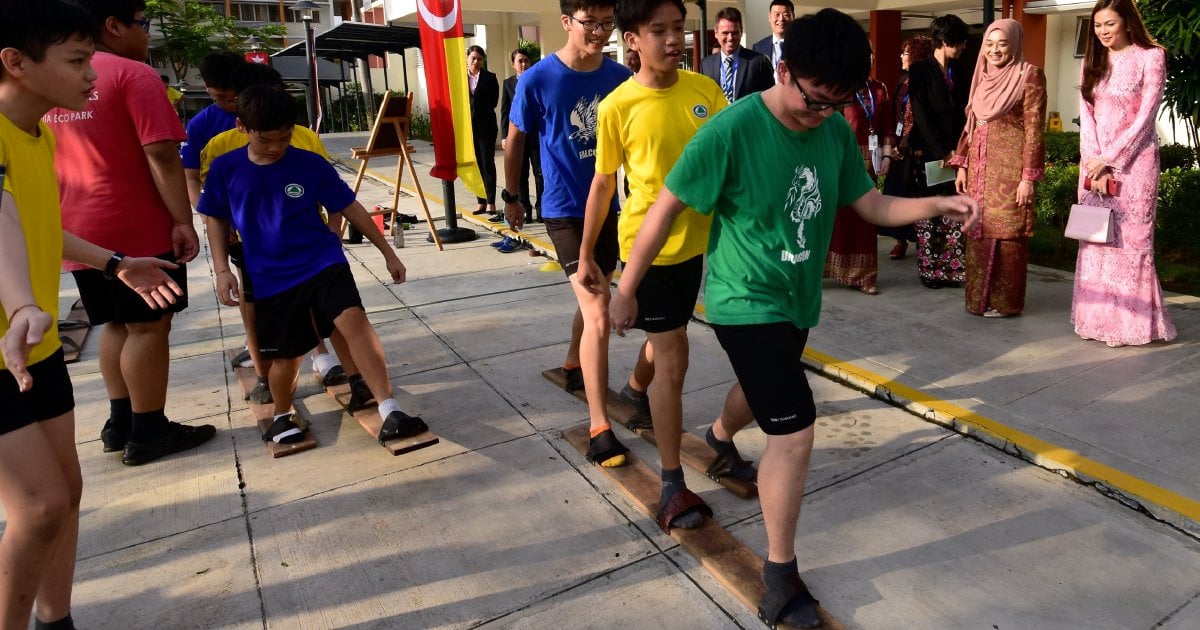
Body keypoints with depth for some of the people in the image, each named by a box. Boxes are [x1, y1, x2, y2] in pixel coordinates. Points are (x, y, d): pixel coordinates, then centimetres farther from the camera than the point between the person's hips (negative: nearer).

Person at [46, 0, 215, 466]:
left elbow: (43, 161, 19)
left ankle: (121, 423, 22)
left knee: (116, 324, 16)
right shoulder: (133, 75, -9)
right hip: (137, 227, -8)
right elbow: (161, 155, -18)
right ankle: (147, 433, 6)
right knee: (148, 325, 0)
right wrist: (183, 220, -17)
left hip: (81, 230, 8)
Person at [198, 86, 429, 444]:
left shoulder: (311, 164, -5)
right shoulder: (225, 169, -2)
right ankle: (282, 416, 38)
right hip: (270, 277, 1)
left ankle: (390, 414, -25)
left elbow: (351, 209, 2)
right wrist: (222, 270, 2)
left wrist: (388, 253, 6)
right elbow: (216, 219, 12)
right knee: (284, 356, 7)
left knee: (354, 319, -25)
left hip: (322, 261, -1)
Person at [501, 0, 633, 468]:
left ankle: (574, 366, 49)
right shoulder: (537, 80, -12)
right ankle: (600, 428, -8)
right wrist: (510, 196, 10)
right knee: (598, 314, -15)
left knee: (592, 301, 21)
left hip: (608, 206, 5)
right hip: (565, 210, -5)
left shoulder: (620, 77, -2)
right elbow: (514, 140, 1)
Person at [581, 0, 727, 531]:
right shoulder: (616, 107, -12)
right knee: (672, 357, -6)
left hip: (695, 238, 5)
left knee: (665, 337, 24)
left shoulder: (705, 89, -2)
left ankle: (635, 390, 57)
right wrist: (585, 257, -1)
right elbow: (603, 185, -5)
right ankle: (673, 485, 6)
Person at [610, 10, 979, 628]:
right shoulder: (732, 130, -24)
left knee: (762, 391, 29)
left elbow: (872, 206, 3)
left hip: (798, 298, 7)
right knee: (795, 430, -11)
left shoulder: (836, 132, -5)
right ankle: (780, 575, 8)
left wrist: (937, 204, -16)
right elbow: (666, 207, -18)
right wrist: (626, 289, -14)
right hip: (747, 303, -7)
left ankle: (720, 441, 65)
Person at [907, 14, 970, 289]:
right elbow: (922, 116, -9)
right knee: (928, 216, 0)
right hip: (927, 152, -5)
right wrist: (943, 152, -12)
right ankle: (930, 271, 7)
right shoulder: (920, 69, -2)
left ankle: (953, 269, 5)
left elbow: (960, 114, 14)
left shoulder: (957, 71, 16)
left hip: (954, 153, 5)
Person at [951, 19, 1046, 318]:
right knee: (978, 232, 9)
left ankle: (1005, 301, 7)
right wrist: (961, 165, 10)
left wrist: (1028, 177, -15)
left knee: (1006, 234, -2)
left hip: (1009, 167, -6)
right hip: (979, 166, 6)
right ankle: (978, 298, 18)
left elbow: (1034, 129, -10)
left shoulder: (1029, 75, -6)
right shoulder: (983, 76, 14)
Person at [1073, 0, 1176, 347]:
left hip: (1133, 160, -5)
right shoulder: (1094, 61, 12)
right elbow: (1086, 114, 4)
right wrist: (1095, 165, -7)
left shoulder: (1150, 57, -3)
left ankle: (1131, 321, 4)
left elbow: (1145, 117, -9)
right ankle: (1098, 318, 11)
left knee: (1131, 238, -3)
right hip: (1094, 161, 5)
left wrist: (1110, 160, -15)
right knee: (1095, 238, 4)